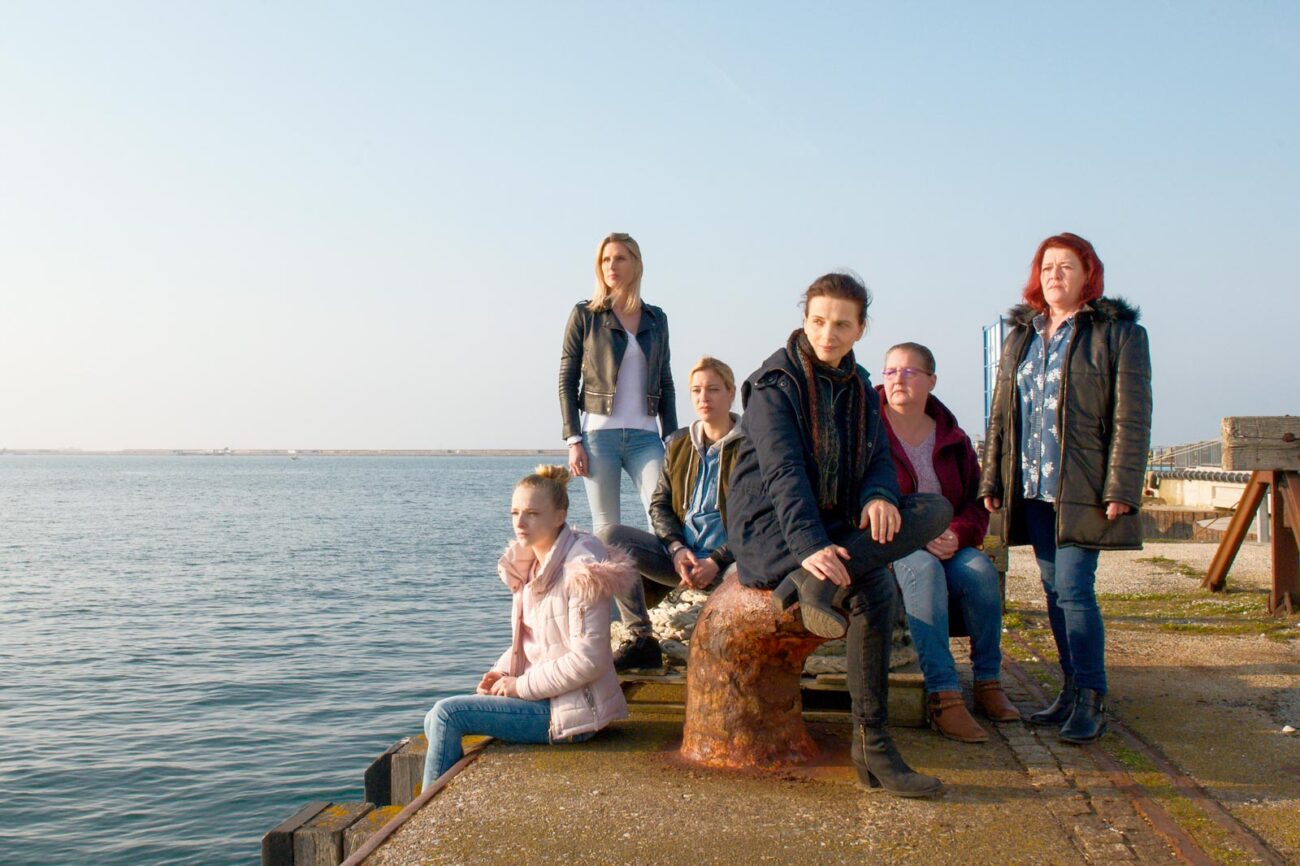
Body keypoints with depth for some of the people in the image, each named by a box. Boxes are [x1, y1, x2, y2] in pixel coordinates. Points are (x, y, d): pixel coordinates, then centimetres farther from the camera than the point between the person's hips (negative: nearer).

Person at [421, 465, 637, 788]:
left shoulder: (581, 571, -18)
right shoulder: (529, 566, 9)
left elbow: (588, 661, -22)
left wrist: (521, 686, -16)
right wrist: (502, 671, 0)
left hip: (572, 710, -9)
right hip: (542, 697, 9)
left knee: (446, 715, -13)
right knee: (436, 720, 3)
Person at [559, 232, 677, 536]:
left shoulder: (656, 319, 13)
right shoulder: (584, 314, 4)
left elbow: (665, 385, 16)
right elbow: (566, 381, 1)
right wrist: (573, 441, -7)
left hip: (645, 435, 2)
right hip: (598, 434, -2)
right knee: (606, 526, 0)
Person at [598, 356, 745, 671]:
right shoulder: (679, 444, 13)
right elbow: (659, 504, 11)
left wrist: (716, 561, -17)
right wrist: (677, 549, -8)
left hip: (728, 561, -3)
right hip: (679, 555, 4)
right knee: (611, 537, -16)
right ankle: (641, 640, -15)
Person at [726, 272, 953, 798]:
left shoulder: (858, 386, 14)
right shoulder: (774, 384, -8)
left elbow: (879, 458, 7)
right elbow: (783, 471, -21)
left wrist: (878, 495, -19)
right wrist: (809, 546, -36)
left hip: (832, 524, 7)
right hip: (768, 527, -7)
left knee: (936, 510, -19)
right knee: (874, 587, -29)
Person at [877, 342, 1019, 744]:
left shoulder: (951, 438, 12)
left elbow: (977, 500, 13)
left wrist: (958, 534, -10)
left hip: (947, 545, 4)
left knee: (980, 570, -27)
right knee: (924, 570, -35)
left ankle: (988, 684, -15)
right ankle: (942, 696, -38)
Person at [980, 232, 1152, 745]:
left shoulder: (1118, 332, -1)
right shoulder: (1020, 336, 15)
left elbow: (1132, 417, -7)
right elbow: (1001, 412, 16)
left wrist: (1121, 489, -14)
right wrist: (992, 480, 11)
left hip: (1082, 490, -5)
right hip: (1031, 489, 6)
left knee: (1074, 590, -10)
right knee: (1055, 592, 10)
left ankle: (1090, 702, 2)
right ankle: (1074, 691, 20)